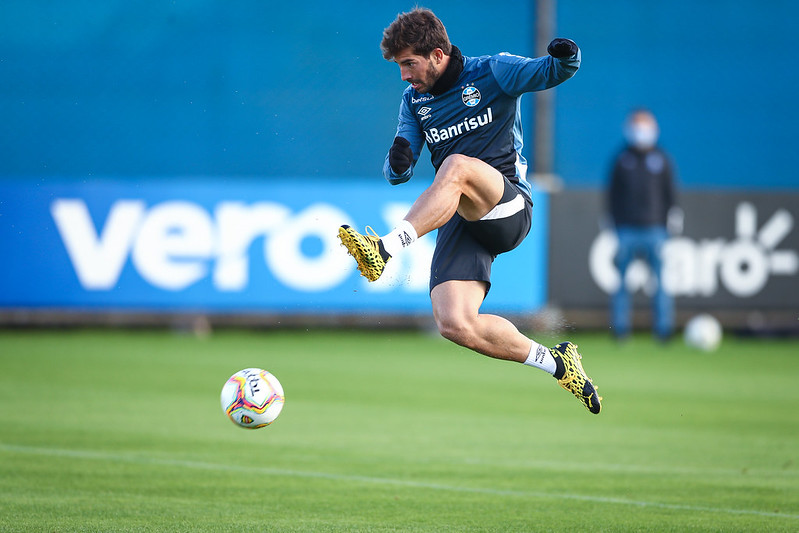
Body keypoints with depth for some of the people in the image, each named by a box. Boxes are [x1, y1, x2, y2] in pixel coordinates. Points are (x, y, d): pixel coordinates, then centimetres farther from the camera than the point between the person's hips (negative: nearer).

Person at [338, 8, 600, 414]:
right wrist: (397, 165, -12)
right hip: (460, 221, 5)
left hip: (510, 208, -5)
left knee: (456, 166, -37)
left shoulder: (491, 73, 1)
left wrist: (565, 58, -37)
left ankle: (386, 248, -45)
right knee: (455, 326, -17)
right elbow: (396, 175, 13)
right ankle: (557, 364, 2)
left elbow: (553, 72, -13)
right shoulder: (414, 100, 15)